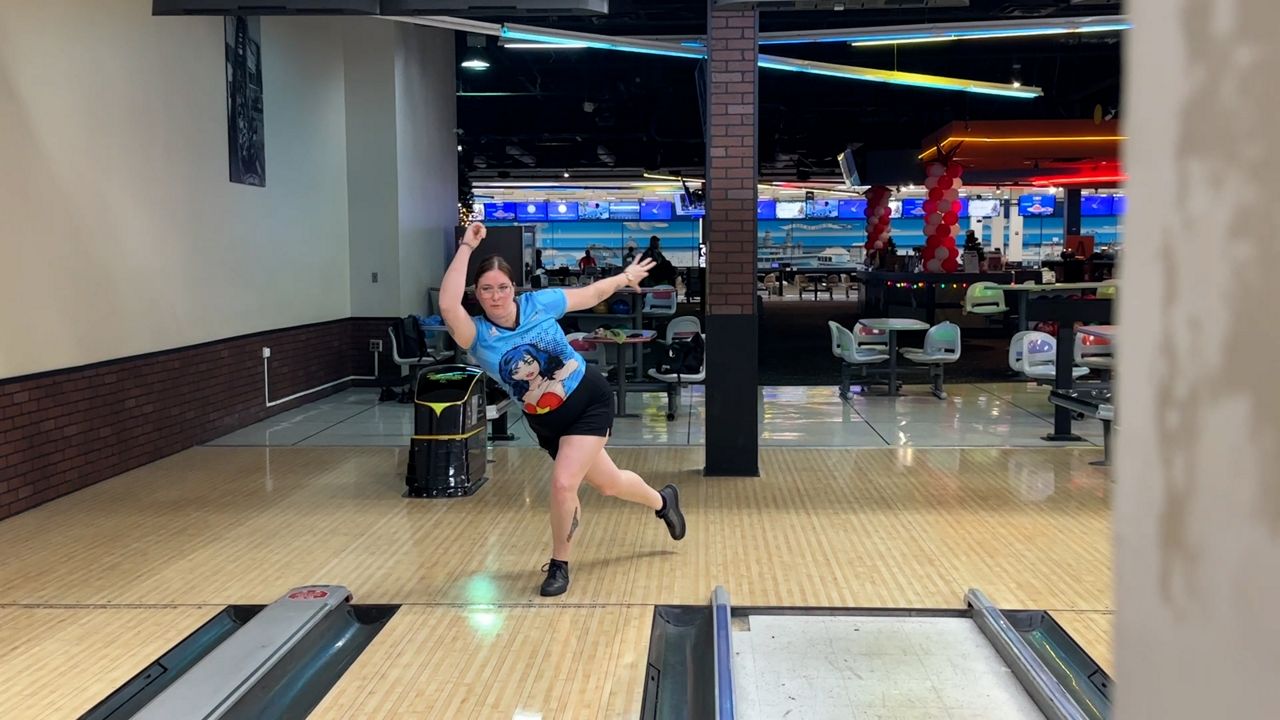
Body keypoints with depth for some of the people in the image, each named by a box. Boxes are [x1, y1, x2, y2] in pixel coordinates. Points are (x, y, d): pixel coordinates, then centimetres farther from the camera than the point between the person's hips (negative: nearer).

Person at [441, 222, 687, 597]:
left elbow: (591, 293, 4)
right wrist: (466, 247, -35)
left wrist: (626, 277, 17)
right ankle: (661, 501, 49)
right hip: (546, 422, 2)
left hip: (590, 402, -2)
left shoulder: (541, 302, -13)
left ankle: (559, 564, 8)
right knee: (609, 483, 16)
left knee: (563, 483, -18)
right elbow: (448, 305, -37)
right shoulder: (477, 335, -16)